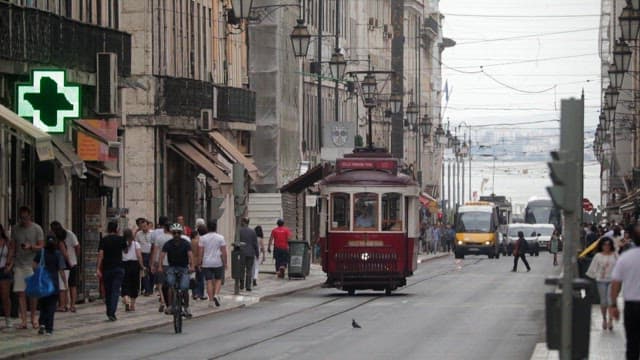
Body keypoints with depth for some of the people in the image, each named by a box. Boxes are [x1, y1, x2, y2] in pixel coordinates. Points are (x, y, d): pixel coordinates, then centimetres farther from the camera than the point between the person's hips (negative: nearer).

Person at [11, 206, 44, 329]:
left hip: (32, 264, -2)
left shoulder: (37, 229, 0)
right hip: (19, 265, 2)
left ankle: (33, 318, 16)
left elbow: (41, 246, -2)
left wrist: (30, 247, -21)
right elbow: (13, 247, 13)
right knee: (21, 292, -4)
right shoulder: (15, 229, 9)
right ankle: (23, 320, -4)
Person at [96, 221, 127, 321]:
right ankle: (112, 313, -16)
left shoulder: (103, 240, -2)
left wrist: (98, 269, -13)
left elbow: (100, 254, -11)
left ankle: (109, 312, 19)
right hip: (119, 267, 0)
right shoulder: (121, 239, 1)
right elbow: (125, 250, 19)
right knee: (116, 291, -4)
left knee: (107, 291, 12)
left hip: (106, 268, 1)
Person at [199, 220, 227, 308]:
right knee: (218, 279, 13)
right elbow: (224, 252, -4)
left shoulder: (203, 238, 0)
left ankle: (211, 300, 0)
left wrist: (199, 263, 4)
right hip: (218, 262, -1)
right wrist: (225, 263, 3)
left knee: (209, 281, 2)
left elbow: (200, 252, -2)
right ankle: (216, 295, -9)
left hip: (206, 263, 1)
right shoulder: (220, 238, -2)